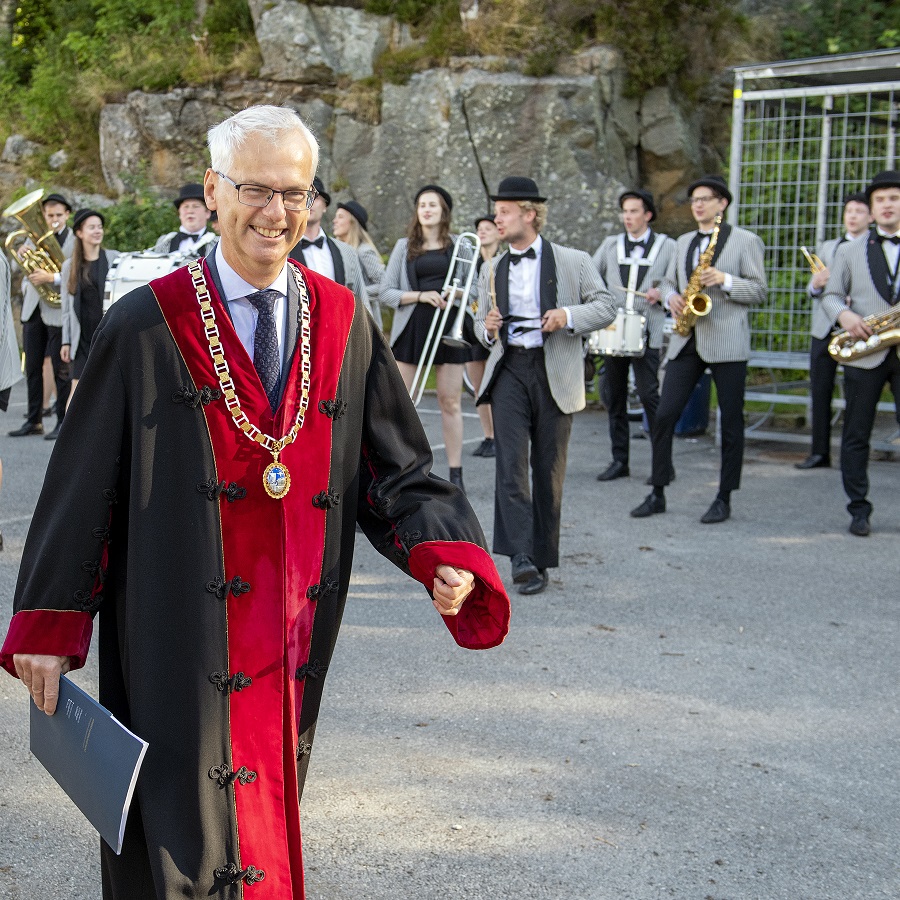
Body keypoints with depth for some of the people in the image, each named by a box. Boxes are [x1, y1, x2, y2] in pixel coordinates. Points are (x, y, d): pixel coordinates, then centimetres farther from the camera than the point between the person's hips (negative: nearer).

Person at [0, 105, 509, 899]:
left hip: (293, 646, 4)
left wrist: (444, 555, -14)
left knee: (273, 812, 20)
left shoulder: (345, 324, 1)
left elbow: (397, 469, 4)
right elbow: (84, 479, -5)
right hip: (179, 646, -3)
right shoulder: (147, 326, -8)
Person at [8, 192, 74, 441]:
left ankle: (63, 421, 6)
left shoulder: (75, 242, -4)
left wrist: (51, 278, -24)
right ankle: (34, 420, 18)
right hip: (33, 310, 6)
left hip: (58, 311, -6)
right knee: (32, 368, 10)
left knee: (61, 370, 0)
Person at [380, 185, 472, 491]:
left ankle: (455, 473, 11)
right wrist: (420, 296, -12)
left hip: (448, 328, 0)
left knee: (450, 402, 4)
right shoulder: (404, 246, 8)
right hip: (411, 328, 0)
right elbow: (385, 293, 3)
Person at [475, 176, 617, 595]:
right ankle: (520, 557, -17)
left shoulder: (573, 261, 3)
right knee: (510, 463, -14)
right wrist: (488, 329, -2)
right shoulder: (492, 270, 16)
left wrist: (568, 316, -15)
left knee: (549, 468, 4)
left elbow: (606, 307, 3)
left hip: (555, 373, -2)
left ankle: (541, 559, 15)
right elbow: (481, 322, 22)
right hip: (509, 370, 2)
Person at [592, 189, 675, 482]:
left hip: (646, 333, -4)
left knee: (648, 394, -12)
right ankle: (619, 460, 16)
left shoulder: (667, 247, 6)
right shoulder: (610, 245, 13)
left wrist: (662, 293, -11)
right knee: (615, 397, 7)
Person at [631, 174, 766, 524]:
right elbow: (668, 281, 24)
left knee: (731, 422, 2)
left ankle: (724, 499, 10)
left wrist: (724, 280, -17)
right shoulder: (684, 242, 18)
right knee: (664, 416, -2)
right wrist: (671, 297, 1)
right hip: (687, 340, 5)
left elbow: (759, 291, -3)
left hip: (727, 342, -5)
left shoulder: (745, 241, 1)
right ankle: (657, 495, 6)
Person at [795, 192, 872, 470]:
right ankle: (819, 452, 10)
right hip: (824, 328, 4)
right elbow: (813, 289, 16)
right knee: (820, 391, 4)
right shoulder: (828, 247, 18)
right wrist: (815, 285, -8)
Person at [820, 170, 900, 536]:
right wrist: (844, 315, -13)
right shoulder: (849, 251, 12)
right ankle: (859, 510, 12)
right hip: (864, 353, 1)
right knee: (856, 435, 4)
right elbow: (830, 296, 10)